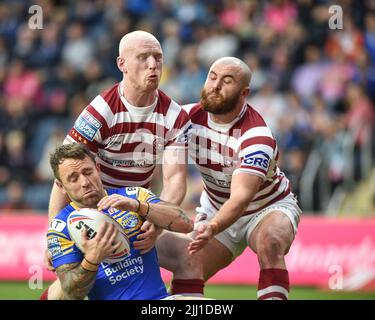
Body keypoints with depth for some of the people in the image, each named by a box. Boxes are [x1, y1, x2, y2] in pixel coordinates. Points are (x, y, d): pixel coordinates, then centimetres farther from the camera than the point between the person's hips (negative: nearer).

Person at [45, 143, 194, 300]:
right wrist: (92, 260, -22)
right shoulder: (61, 227, 4)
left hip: (159, 296, 0)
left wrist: (138, 206, -18)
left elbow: (185, 224, -4)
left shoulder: (131, 196, 8)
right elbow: (72, 293, -3)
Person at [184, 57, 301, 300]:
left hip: (269, 207, -5)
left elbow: (241, 197, -41)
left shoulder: (256, 136, -30)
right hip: (216, 209, 5)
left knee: (270, 244, -36)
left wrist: (212, 229, -59)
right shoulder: (188, 118, -14)